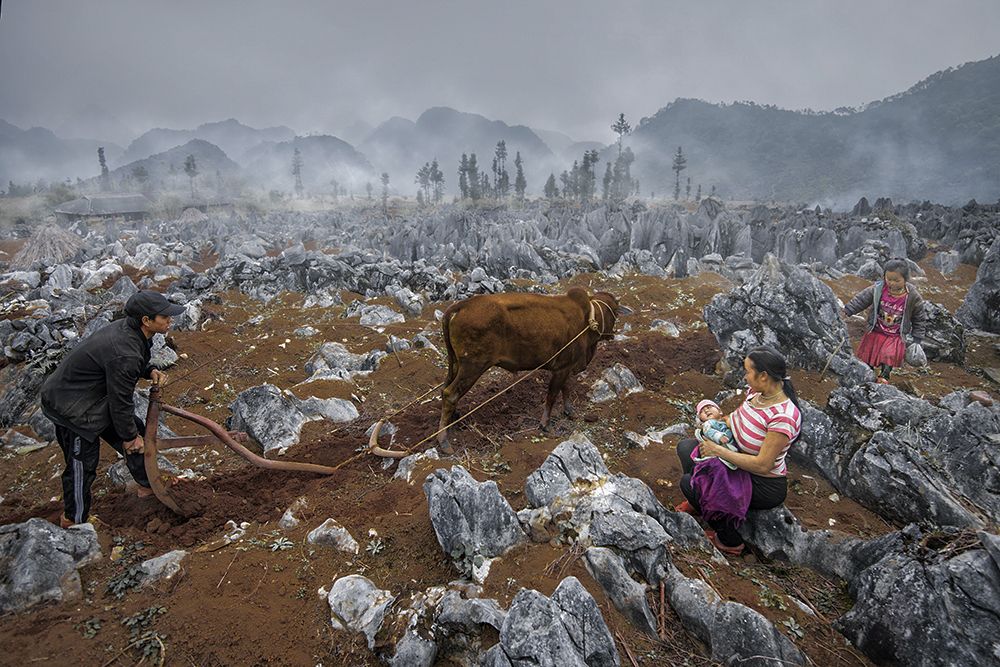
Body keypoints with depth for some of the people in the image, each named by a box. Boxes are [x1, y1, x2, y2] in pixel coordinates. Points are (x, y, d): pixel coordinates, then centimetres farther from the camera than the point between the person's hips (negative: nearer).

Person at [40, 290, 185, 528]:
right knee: (82, 464, 5)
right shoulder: (124, 354, -35)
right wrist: (129, 436, -9)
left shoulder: (126, 328, -8)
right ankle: (73, 519, 28)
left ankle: (147, 485, 36)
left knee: (136, 431, 16)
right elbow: (120, 401, -23)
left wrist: (149, 371, -6)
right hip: (71, 408, -10)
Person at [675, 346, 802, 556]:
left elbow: (762, 465, -29)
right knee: (686, 446, 2)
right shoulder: (756, 392, -7)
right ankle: (700, 501, 27)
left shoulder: (784, 417, -32)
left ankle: (729, 541, 5)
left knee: (690, 483, -17)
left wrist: (718, 450, -25)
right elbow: (736, 417, 12)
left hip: (765, 486, -8)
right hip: (740, 461, 8)